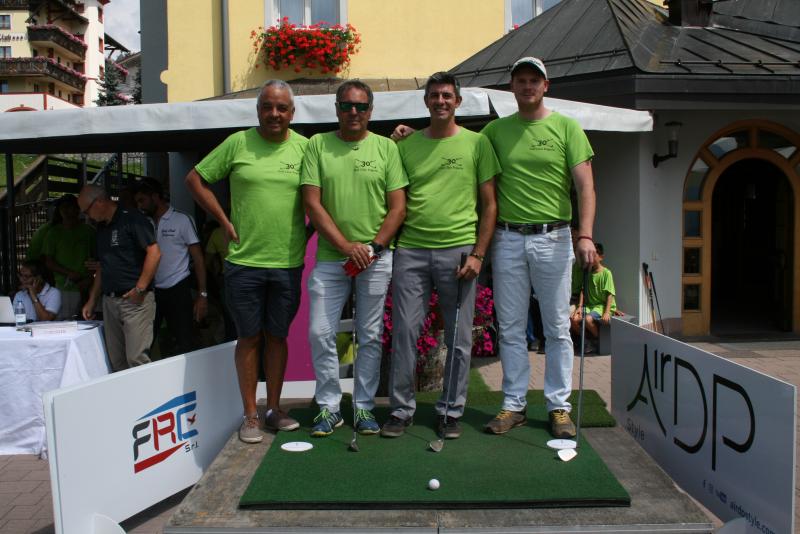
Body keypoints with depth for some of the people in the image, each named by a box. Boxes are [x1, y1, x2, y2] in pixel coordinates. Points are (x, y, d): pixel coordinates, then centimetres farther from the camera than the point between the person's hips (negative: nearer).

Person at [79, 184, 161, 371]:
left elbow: (154, 252, -15)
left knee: (136, 359, -12)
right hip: (109, 301, 8)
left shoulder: (131, 219, -7)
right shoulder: (101, 227, 18)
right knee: (116, 361, 9)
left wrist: (140, 289, -17)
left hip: (135, 300, -8)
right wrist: (92, 300, 20)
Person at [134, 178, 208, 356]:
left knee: (184, 346, -1)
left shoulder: (182, 220, -1)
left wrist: (202, 295, -9)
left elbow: (198, 258, -3)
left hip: (177, 291, -4)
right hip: (150, 291, 4)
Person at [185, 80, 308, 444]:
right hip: (244, 261, -1)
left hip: (288, 263, 1)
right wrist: (225, 222, 0)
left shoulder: (304, 147, 3)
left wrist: (311, 230, 0)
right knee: (249, 337, 6)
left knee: (277, 335, 12)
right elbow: (195, 179, 5)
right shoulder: (238, 143, 0)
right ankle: (250, 415, 18)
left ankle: (274, 409, 25)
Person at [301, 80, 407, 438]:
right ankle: (329, 407, 16)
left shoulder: (386, 147, 6)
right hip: (330, 257, 1)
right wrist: (346, 246, -10)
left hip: (376, 257, 0)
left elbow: (398, 206, 2)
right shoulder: (317, 145, 5)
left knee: (370, 337, 6)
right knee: (320, 333, -1)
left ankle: (364, 407, 20)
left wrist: (373, 247, -11)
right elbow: (312, 203, -2)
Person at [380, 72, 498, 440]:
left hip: (458, 250, -1)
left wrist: (478, 254, -5)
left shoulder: (477, 143, 5)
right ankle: (401, 410, 15)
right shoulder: (407, 145, 11)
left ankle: (451, 411, 20)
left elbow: (489, 205, 4)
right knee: (404, 331, 1)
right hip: (411, 249, 2)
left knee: (459, 338, 5)